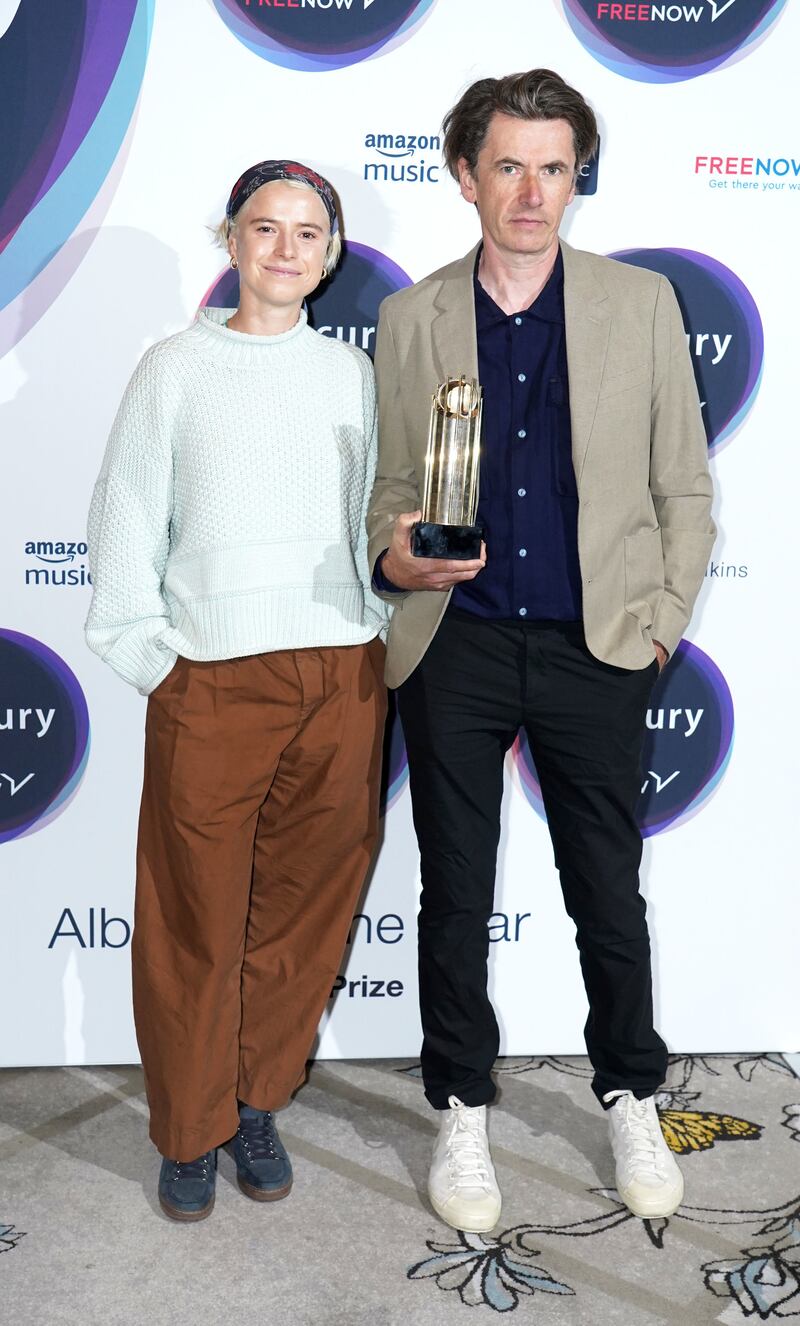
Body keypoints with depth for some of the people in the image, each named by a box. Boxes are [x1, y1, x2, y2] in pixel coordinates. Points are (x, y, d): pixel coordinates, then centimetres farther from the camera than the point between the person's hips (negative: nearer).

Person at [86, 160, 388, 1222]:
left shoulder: (353, 374, 12)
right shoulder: (178, 368, 5)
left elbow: (379, 518, 13)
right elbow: (127, 522, 4)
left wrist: (374, 640, 4)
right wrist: (148, 655, -2)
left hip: (341, 678, 3)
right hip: (213, 683, -2)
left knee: (304, 907, 8)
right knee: (197, 921, 3)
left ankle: (258, 1104, 28)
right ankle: (191, 1130, 23)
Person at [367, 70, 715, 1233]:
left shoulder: (641, 303, 3)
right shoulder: (410, 318, 5)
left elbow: (684, 489, 5)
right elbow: (392, 483, 8)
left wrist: (661, 623, -1)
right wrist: (394, 552, -13)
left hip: (594, 651, 0)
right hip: (454, 649, 1)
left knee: (610, 896, 11)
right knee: (455, 896, 10)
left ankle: (633, 1101, 34)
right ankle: (462, 1113, 30)